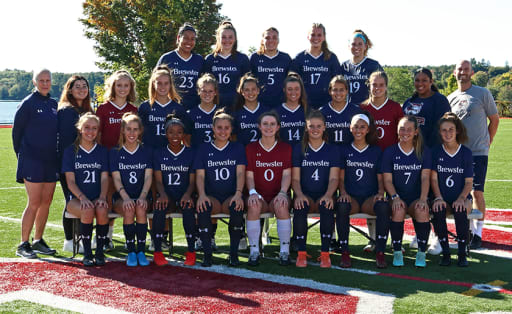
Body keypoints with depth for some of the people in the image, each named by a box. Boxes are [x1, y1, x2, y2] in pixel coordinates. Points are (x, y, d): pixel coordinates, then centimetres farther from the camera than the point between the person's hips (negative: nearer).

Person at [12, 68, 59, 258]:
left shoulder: (54, 105, 12)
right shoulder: (27, 104, -5)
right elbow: (17, 132, -1)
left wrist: (56, 156, 14)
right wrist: (22, 156, 2)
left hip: (50, 161, 6)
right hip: (32, 162, -6)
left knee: (46, 202, 8)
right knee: (34, 203, -8)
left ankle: (38, 241, 19)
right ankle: (23, 245, 1)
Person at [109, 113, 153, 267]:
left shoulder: (146, 151, 9)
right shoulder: (115, 152, 6)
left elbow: (148, 177, 0)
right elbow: (116, 179, -3)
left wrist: (142, 197, -18)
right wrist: (126, 198, -20)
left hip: (142, 196, 1)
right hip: (121, 197, -1)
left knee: (140, 208, -33)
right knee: (129, 209, -33)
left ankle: (141, 251, -22)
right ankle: (131, 252, -21)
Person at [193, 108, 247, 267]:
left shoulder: (238, 148, 11)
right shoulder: (204, 149, 11)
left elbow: (240, 173, 0)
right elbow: (200, 175, 2)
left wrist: (238, 193, -19)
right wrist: (202, 194, -18)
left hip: (231, 196, 0)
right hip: (212, 196, 0)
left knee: (237, 207, -35)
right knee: (203, 207, -35)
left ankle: (234, 254, -21)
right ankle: (207, 254, -23)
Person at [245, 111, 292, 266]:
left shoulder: (286, 148, 7)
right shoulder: (250, 148, 8)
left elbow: (287, 174, -1)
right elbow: (249, 175, 2)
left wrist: (282, 192, -19)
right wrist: (252, 192, -18)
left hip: (278, 195, 0)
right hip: (259, 196, 0)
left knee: (281, 205, -35)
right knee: (254, 205, -34)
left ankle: (284, 251, -25)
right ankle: (254, 251, -25)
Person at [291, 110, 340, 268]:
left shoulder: (332, 149, 8)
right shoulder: (299, 149, 9)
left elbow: (334, 178, -1)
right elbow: (295, 178, 2)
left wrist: (328, 195, -22)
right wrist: (299, 194, -19)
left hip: (323, 195, 0)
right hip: (305, 194, 0)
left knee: (327, 207, -35)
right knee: (300, 207, -34)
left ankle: (325, 254, -25)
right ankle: (301, 253, -23)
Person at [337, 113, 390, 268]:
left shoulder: (376, 151, 13)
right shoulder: (344, 150, 12)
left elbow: (380, 178, 10)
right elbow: (340, 177, 7)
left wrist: (380, 192, -10)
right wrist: (343, 192, -13)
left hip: (370, 197, 0)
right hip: (351, 197, 0)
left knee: (383, 207, -34)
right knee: (342, 206, -36)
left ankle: (380, 253, -25)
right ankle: (344, 253, -26)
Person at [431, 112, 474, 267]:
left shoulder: (466, 153, 1)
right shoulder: (436, 152, 4)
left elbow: (469, 182, 0)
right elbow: (433, 179, 0)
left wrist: (461, 198, -18)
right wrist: (438, 198, -16)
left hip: (461, 197, -1)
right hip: (442, 197, 1)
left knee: (460, 211, -33)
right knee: (438, 211, -32)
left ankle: (462, 253, -17)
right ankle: (445, 253, -18)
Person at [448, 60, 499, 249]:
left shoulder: (483, 94, 0)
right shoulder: (450, 98, 11)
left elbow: (494, 120, 5)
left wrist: (487, 142, 2)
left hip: (478, 152, -4)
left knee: (477, 192, -7)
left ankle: (478, 233, 0)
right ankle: (468, 229, 20)